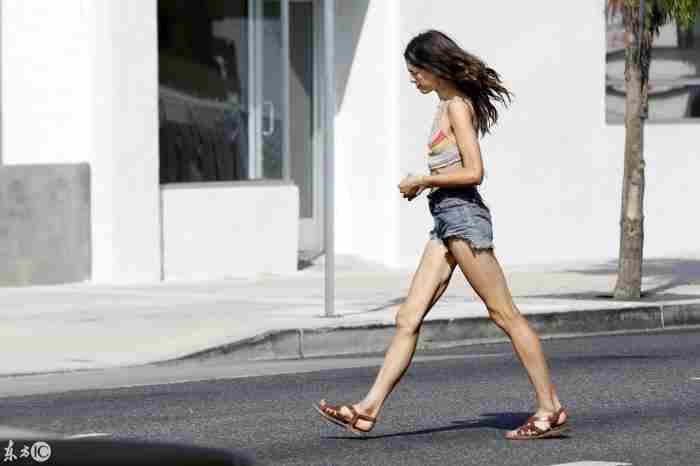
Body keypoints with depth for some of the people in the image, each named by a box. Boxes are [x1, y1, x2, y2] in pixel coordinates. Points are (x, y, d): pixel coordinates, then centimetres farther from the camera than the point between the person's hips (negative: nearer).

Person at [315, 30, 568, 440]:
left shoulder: (457, 106, -11)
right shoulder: (449, 105, 17)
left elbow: (474, 172, -18)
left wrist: (421, 180, -10)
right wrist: (423, 183, 12)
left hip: (463, 214, -10)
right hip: (447, 220, 10)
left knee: (505, 313, -6)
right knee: (408, 318, 5)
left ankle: (551, 409, -3)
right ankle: (369, 410, 2)